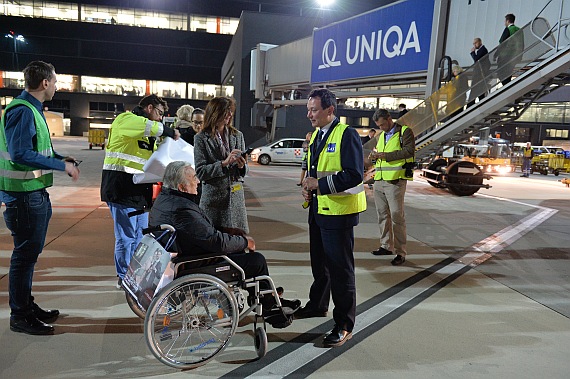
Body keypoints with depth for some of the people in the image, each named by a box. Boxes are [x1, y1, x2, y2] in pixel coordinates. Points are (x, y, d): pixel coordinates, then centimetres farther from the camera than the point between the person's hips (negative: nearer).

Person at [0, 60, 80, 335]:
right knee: (25, 253, -1)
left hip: (34, 192, 10)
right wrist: (61, 165, -21)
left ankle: (26, 305, 32)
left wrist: (61, 159, 10)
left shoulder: (32, 109, 14)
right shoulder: (22, 111, -17)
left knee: (30, 253, 18)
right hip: (23, 195, -10)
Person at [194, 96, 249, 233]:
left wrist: (241, 166, -10)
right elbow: (200, 172, -9)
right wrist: (224, 163, -18)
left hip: (236, 195, 3)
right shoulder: (201, 138, -2)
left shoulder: (237, 136, 9)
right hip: (213, 197, -3)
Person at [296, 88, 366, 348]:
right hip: (318, 208, 9)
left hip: (338, 210, -9)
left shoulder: (347, 135, -15)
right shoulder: (315, 136, 14)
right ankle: (318, 305, 42)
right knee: (319, 261, 22)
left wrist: (320, 184, -21)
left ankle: (344, 325, 12)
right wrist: (307, 186, 4)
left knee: (340, 268, -1)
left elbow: (354, 175, -23)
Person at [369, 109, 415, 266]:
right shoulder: (381, 135, 22)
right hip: (379, 180, 7)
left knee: (396, 215, -8)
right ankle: (386, 246, 23)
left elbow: (409, 151, -14)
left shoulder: (404, 132, -1)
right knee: (382, 214, 11)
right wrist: (375, 155, 7)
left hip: (395, 180, -7)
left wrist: (385, 155, -19)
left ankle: (400, 252, -1)